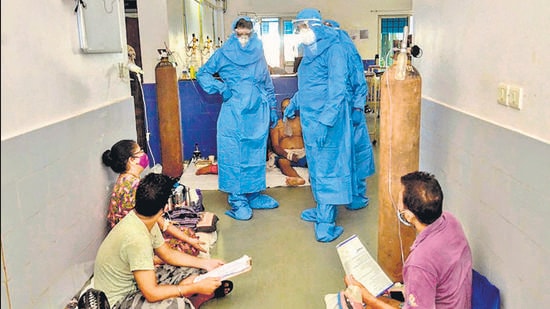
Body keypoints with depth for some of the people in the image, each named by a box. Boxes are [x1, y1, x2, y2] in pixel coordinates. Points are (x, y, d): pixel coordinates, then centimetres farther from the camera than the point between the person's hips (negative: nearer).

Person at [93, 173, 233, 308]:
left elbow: (168, 254, 10)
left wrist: (205, 263, 2)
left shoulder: (145, 221, -5)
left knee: (192, 271, 9)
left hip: (137, 282, 9)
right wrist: (197, 287, -23)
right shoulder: (136, 238, -34)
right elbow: (151, 294, -31)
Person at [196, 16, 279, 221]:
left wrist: (272, 108, 15)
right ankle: (238, 201, 7)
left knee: (256, 154, 10)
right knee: (234, 156, -2)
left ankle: (254, 195, 23)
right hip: (233, 114, -3)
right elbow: (202, 74, 7)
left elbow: (268, 84, 16)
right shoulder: (224, 54, 1)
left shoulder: (259, 54, 10)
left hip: (258, 114, 4)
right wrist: (220, 87, -8)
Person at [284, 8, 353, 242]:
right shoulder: (309, 51, 13)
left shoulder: (332, 49, -13)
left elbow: (337, 88, -20)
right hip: (309, 118, 9)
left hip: (326, 120, -9)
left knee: (326, 169, -4)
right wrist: (294, 104, 23)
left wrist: (325, 120, -25)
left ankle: (326, 223, 3)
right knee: (316, 167, 15)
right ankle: (322, 210, 28)